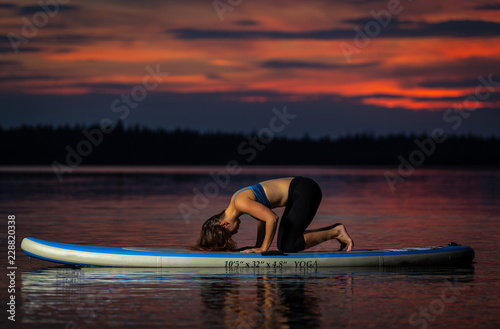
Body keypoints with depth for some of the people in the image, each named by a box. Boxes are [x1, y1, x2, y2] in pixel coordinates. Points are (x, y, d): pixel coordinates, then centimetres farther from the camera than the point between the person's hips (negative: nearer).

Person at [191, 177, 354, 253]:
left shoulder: (241, 203, -19)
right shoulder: (236, 199, 10)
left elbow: (272, 218, -26)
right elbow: (262, 216, 23)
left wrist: (264, 248, -16)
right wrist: (258, 245, 15)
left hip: (305, 191, -10)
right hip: (298, 190, 10)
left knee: (288, 247, -11)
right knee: (286, 241, 12)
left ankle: (335, 232, -3)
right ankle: (335, 230, 16)